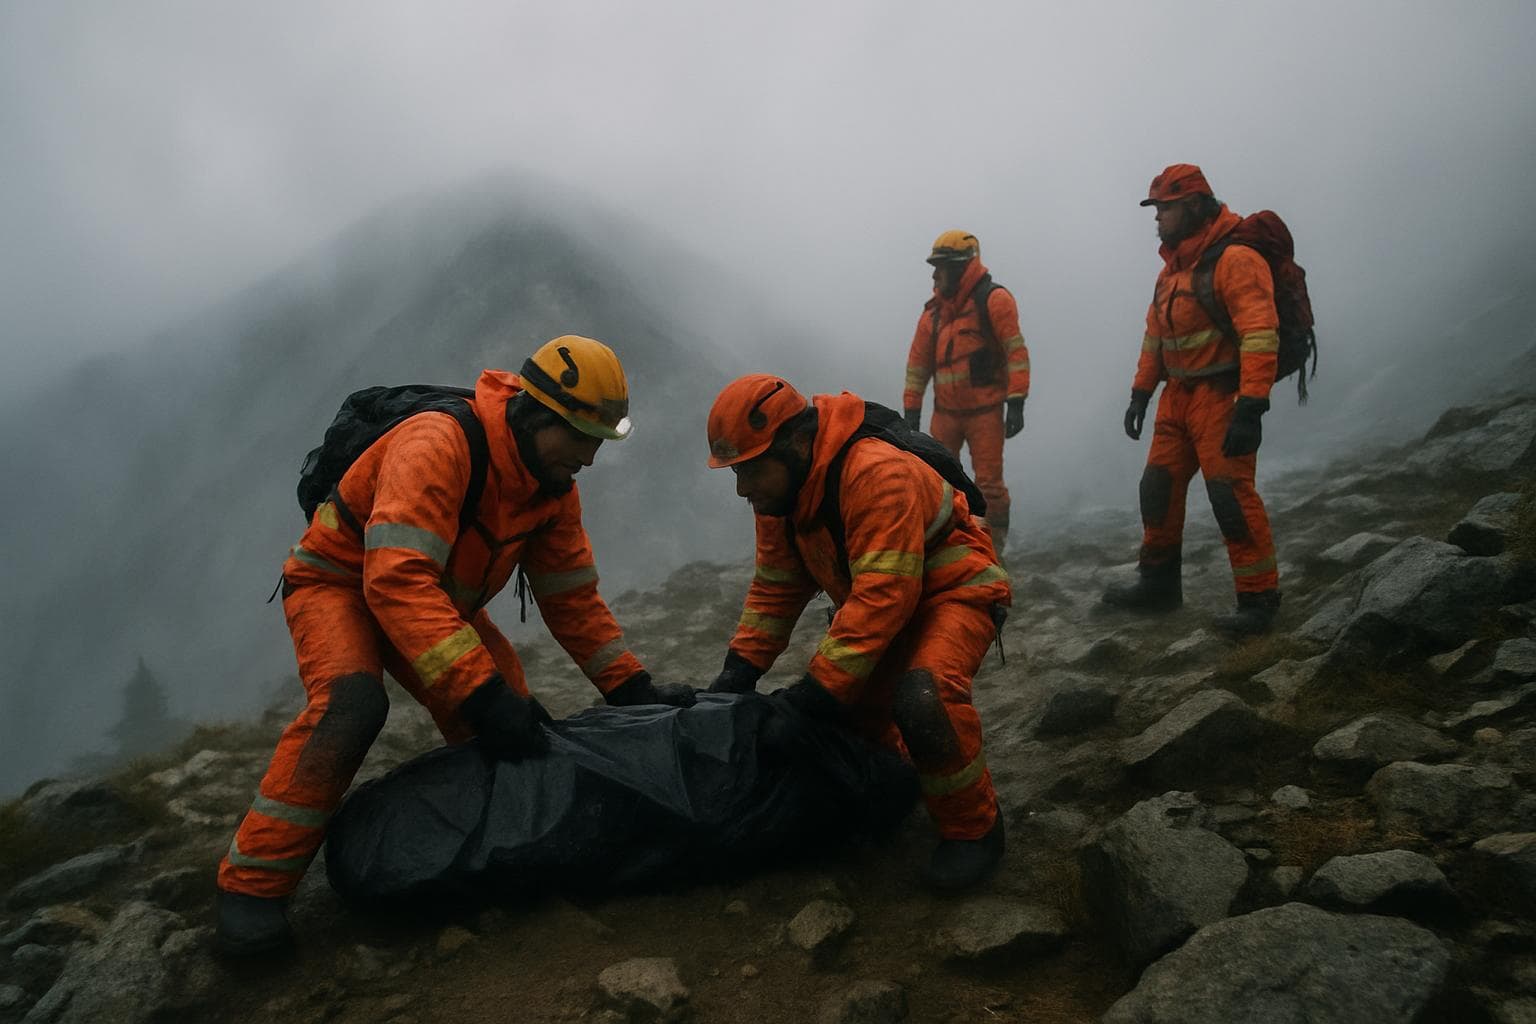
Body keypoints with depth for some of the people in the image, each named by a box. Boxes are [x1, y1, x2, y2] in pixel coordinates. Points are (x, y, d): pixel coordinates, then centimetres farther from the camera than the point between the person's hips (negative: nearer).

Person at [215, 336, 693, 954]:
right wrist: (481, 691, -48)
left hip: (440, 602, 7)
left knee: (514, 732, -8)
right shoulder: (438, 444, -34)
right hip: (340, 582, -6)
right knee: (352, 704, -34)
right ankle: (252, 883, -19)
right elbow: (396, 579, -43)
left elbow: (572, 598, -1)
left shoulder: (554, 488, -8)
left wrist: (632, 688, -7)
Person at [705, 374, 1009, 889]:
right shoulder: (782, 491, -5)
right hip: (880, 602, 9)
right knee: (846, 698, 2)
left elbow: (883, 597, -36)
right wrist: (739, 669, -6)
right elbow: (776, 588, 3)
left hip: (954, 591, -8)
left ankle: (974, 828, -8)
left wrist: (819, 688, -34)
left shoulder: (877, 474, -33)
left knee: (923, 700, -32)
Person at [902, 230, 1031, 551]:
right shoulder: (934, 310, 12)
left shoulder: (993, 299, -6)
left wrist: (1016, 403, -17)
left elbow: (1016, 351, -12)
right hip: (946, 412, 5)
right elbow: (918, 363, 14)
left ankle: (995, 543, 12)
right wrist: (911, 410, 10)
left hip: (985, 410, -5)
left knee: (988, 482, -2)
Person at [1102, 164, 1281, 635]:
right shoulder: (1173, 266, 15)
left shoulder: (1233, 259, -14)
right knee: (1158, 487, 11)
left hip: (1222, 395, -9)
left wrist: (1250, 410, -27)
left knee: (1231, 494, -11)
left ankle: (1258, 599, 0)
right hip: (1179, 395, 9)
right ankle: (1158, 584, 24)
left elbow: (1260, 335, -22)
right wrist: (1140, 394, 20)